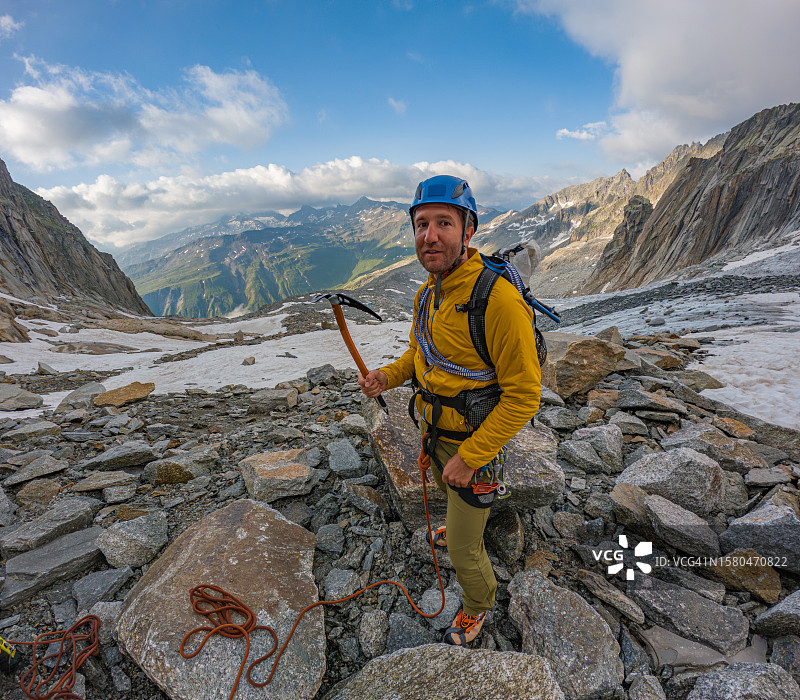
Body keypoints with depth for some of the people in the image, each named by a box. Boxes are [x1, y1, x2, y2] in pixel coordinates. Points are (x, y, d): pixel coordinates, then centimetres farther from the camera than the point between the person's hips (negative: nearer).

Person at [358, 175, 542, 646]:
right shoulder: (428, 294, -3)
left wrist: (469, 456, -23)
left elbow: (524, 395, -26)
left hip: (476, 442, -7)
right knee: (450, 490, 35)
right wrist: (388, 376, -8)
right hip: (436, 431, 8)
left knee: (463, 552, 8)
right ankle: (465, 528, 69)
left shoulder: (498, 299, -30)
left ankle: (480, 602, 43)